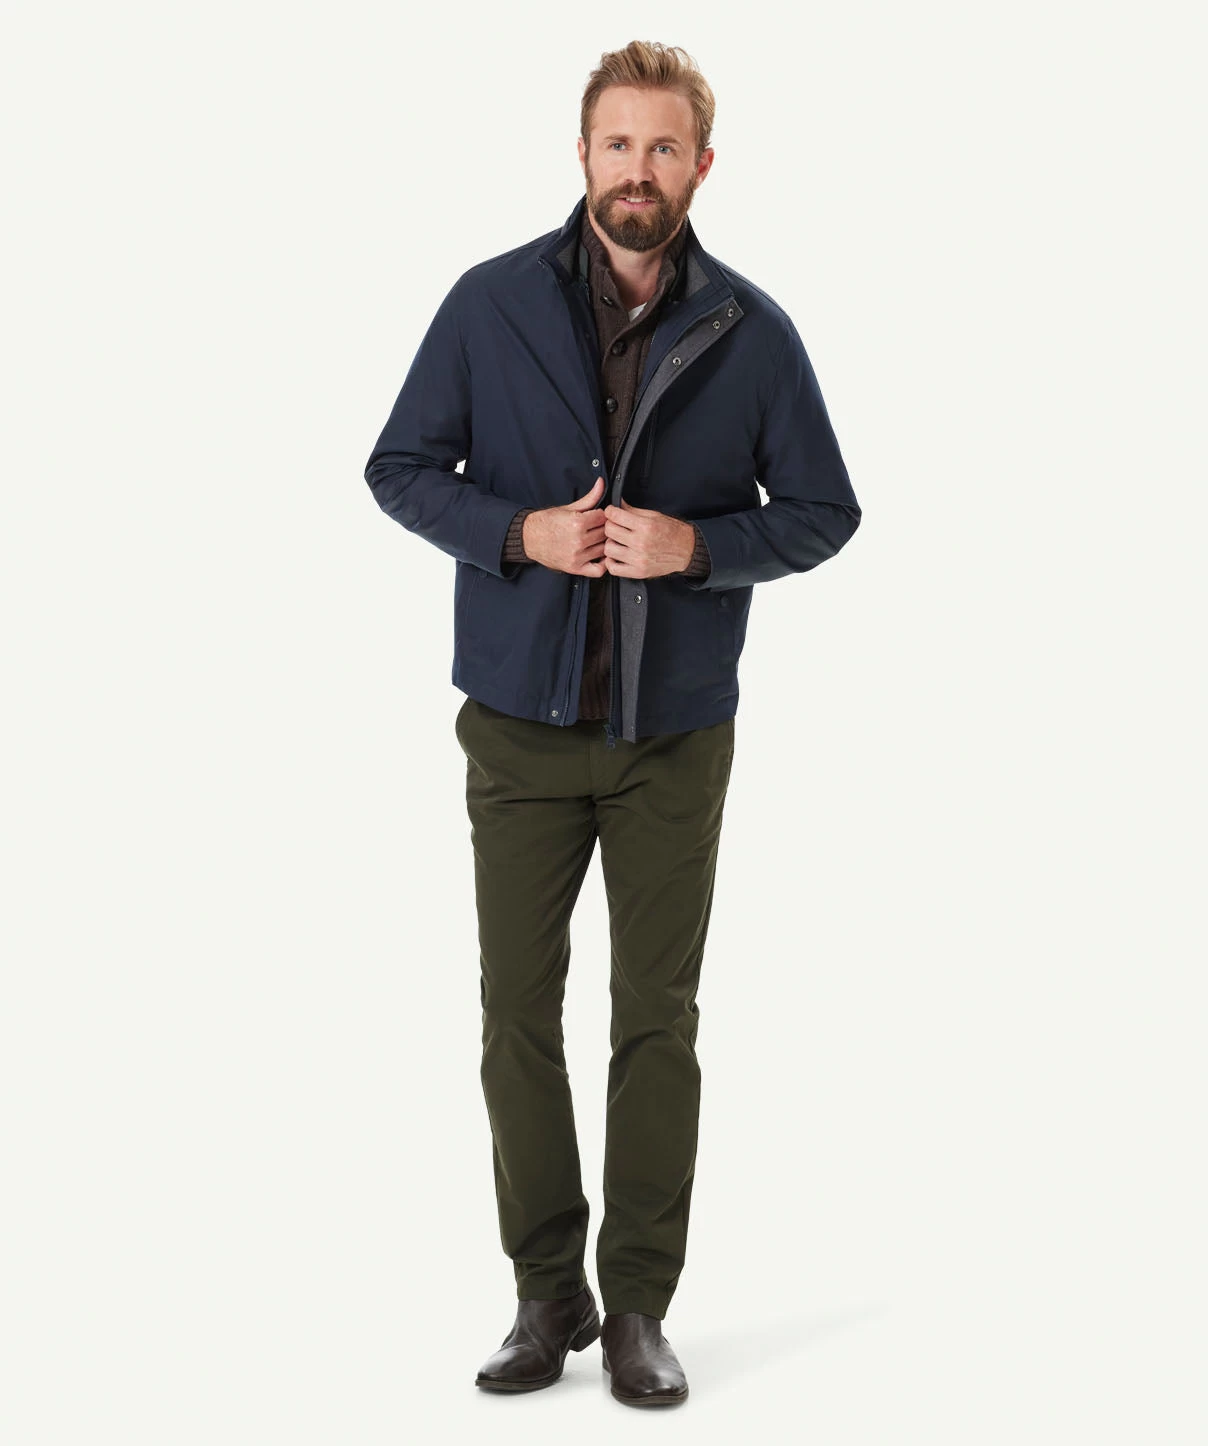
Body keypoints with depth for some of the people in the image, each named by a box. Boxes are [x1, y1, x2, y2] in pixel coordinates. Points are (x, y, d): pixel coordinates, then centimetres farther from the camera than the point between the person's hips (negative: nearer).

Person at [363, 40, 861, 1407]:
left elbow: (823, 511, 4)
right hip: (522, 718, 0)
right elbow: (400, 468, 3)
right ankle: (547, 1293, 18)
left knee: (658, 1019, 5)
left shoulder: (751, 331, -1)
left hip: (675, 730, 0)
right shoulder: (492, 303, -1)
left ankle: (638, 1306, 16)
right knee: (518, 1014, 4)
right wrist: (520, 533, -14)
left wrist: (698, 544, -14)